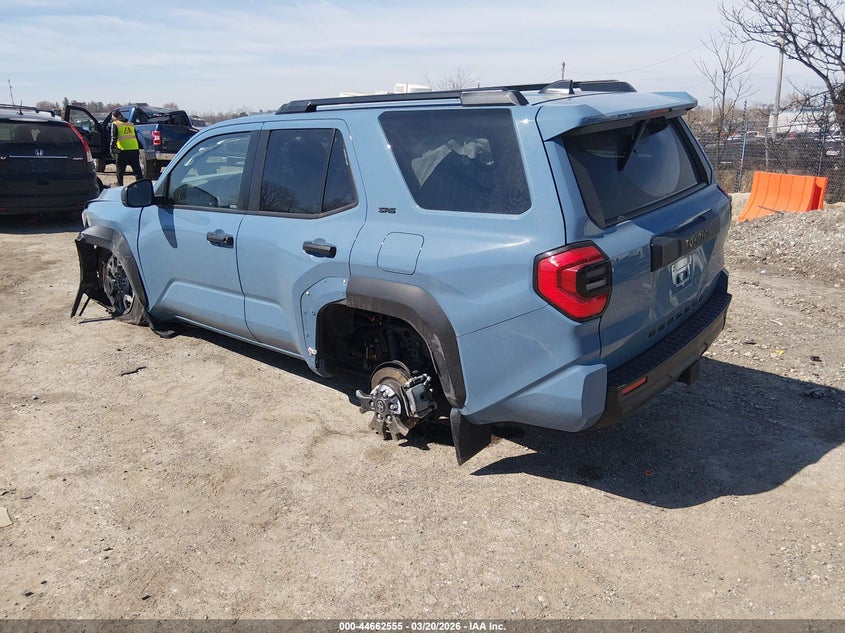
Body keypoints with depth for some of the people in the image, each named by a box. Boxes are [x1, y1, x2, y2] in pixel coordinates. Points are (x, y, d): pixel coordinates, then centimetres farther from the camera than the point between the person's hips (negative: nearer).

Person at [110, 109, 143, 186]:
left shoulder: (115, 124, 3)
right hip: (134, 149, 4)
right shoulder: (131, 124, 19)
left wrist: (112, 149, 0)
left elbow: (114, 138, -6)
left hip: (122, 150, -4)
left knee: (120, 170, 6)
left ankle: (120, 185, 8)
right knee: (137, 170, 9)